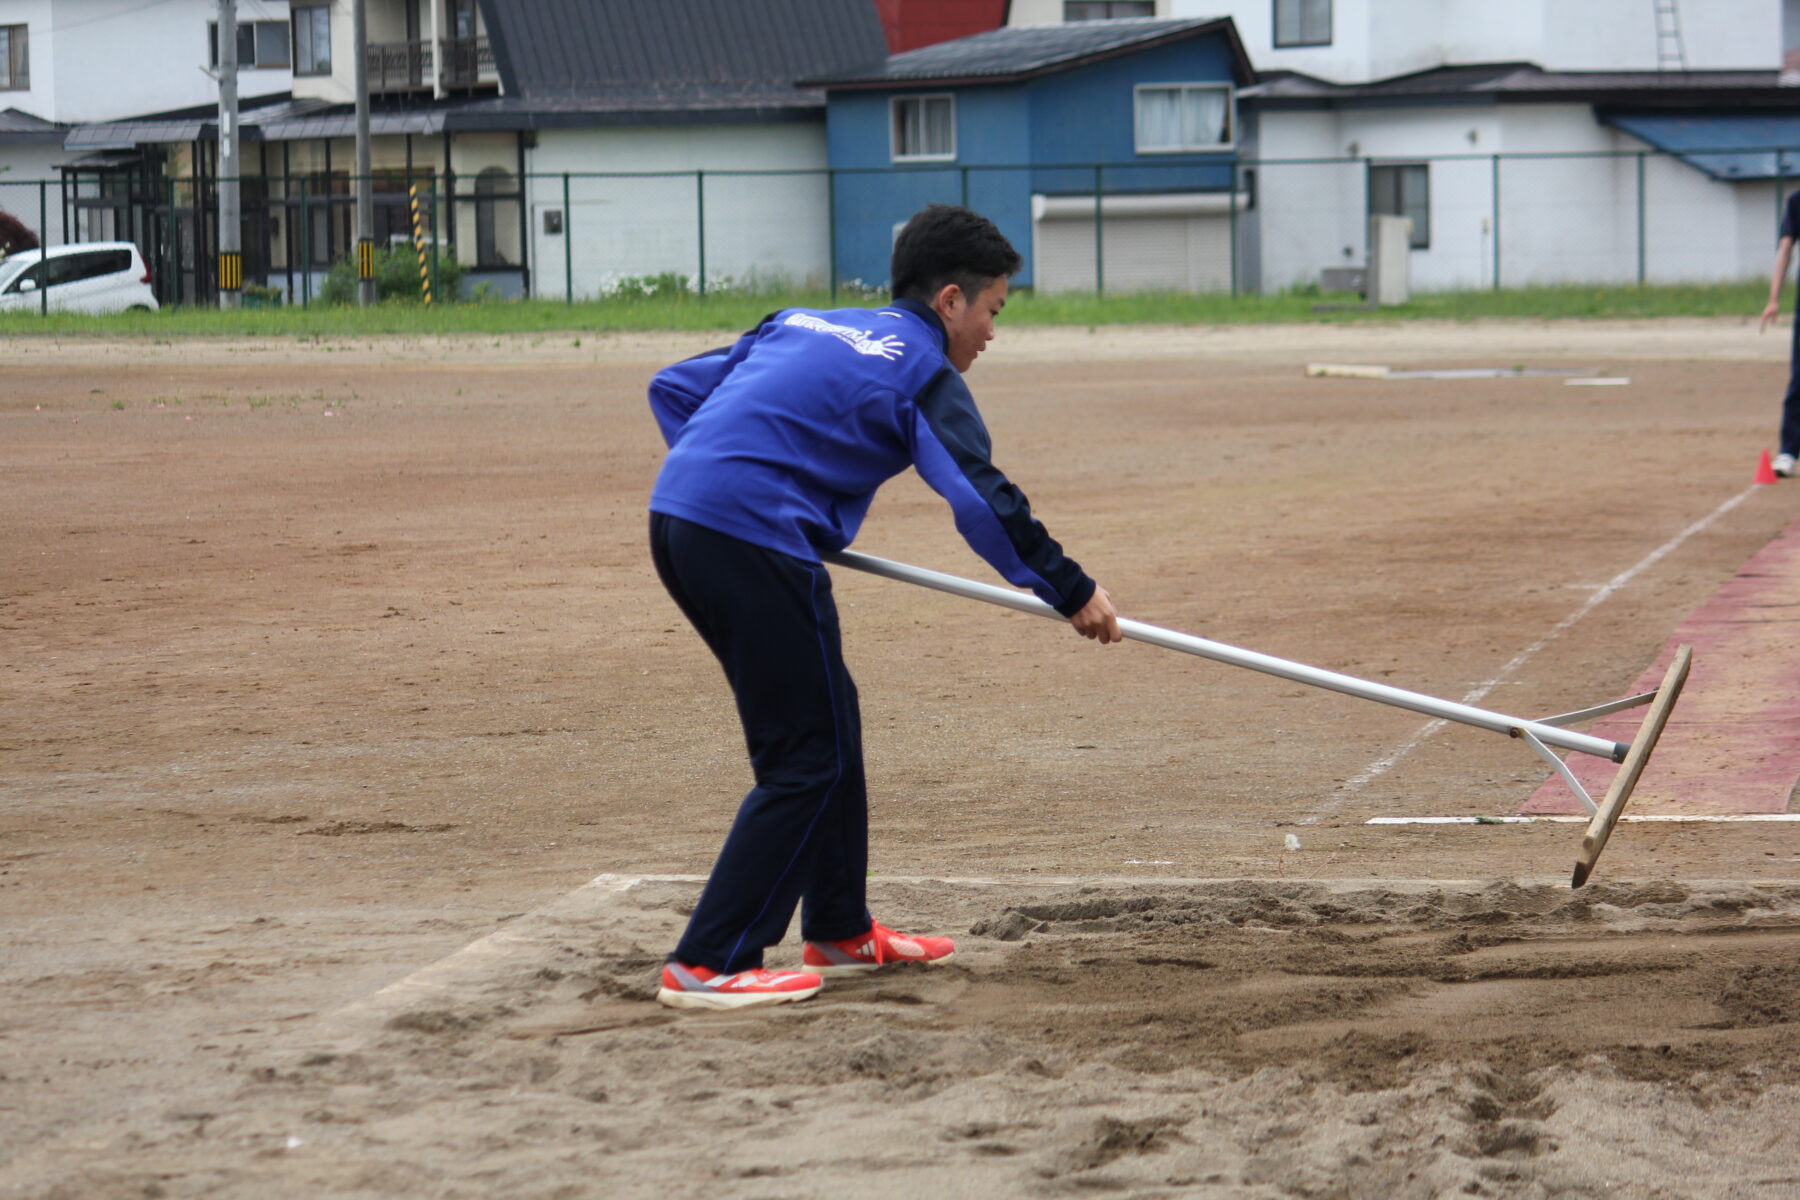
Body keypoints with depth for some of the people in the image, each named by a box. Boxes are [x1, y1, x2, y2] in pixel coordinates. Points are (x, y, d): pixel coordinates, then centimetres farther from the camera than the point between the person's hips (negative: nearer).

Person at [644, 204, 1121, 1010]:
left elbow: (673, 388, 25)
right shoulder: (921, 368, 1)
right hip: (753, 540, -9)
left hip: (677, 519, 9)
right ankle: (707, 966, -5)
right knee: (806, 755, -2)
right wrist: (1070, 590, -5)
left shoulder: (802, 325, 24)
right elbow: (982, 498, -10)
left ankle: (840, 933, 31)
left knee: (827, 721, 21)